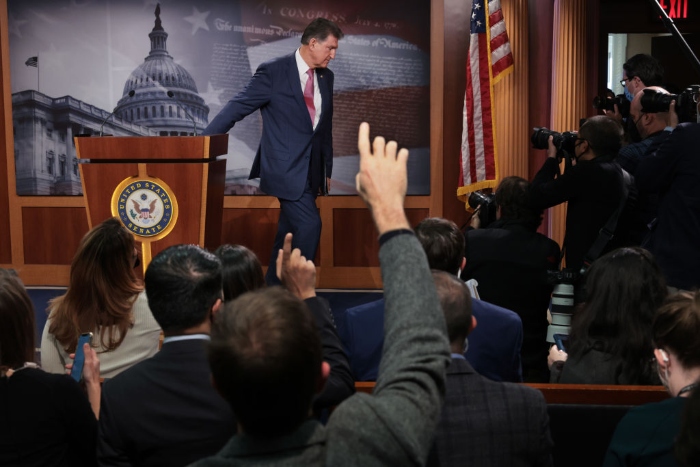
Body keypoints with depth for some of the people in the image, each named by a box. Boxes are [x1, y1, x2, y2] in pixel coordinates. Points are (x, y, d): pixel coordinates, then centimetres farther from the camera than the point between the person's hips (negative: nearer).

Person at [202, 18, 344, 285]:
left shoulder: (326, 77, 10)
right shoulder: (273, 72, -10)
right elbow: (236, 108, -10)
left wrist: (327, 169, 18)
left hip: (311, 171, 7)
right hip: (285, 168, -7)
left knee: (288, 233, 12)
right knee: (309, 225, -14)